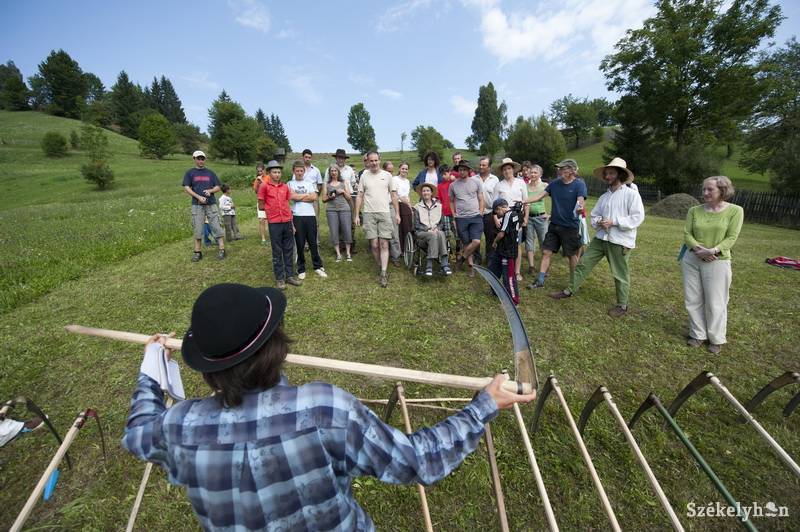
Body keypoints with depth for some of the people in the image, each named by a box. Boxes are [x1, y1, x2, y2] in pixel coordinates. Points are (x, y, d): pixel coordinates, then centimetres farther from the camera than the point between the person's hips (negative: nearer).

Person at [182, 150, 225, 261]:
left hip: (211, 204, 0)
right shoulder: (190, 173, 9)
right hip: (197, 205, 0)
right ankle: (197, 252, 9)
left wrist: (210, 190, -9)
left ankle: (222, 250, -4)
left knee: (216, 227, -5)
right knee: (197, 229, 3)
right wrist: (198, 197, -12)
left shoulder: (210, 173, 13)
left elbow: (218, 187, 11)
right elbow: (186, 188, 1)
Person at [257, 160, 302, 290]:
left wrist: (292, 222, 10)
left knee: (289, 250, 9)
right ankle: (279, 278, 13)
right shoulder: (264, 187, -2)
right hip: (274, 223, -4)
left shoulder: (285, 186, 9)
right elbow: (261, 206, 2)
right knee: (277, 251, 4)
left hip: (287, 222, 4)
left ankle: (290, 275, 19)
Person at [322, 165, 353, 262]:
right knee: (334, 231, -5)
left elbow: (349, 197, 13)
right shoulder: (326, 184, 14)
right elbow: (323, 199, 10)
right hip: (331, 210, 0)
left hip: (344, 208, 0)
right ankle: (338, 254, 2)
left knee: (346, 230, -5)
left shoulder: (344, 183, 16)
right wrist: (330, 197, -9)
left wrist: (343, 192, -4)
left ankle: (348, 253, 5)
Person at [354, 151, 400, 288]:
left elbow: (394, 195, 9)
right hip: (369, 214, 1)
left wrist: (397, 214, 3)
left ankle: (383, 273, -3)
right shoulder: (364, 176, 7)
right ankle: (382, 269, 18)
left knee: (384, 244, -5)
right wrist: (356, 215, 2)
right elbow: (360, 196, 8)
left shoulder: (387, 175, 6)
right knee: (374, 244, 1)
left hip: (385, 213, 0)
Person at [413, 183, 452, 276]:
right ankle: (444, 264, -38)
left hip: (437, 231, 2)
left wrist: (437, 228, -6)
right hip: (422, 233, -2)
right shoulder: (417, 207, 14)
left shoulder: (439, 206, 21)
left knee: (441, 234, -35)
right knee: (433, 236, -36)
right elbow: (416, 225, 4)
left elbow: (443, 222, 15)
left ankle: (429, 265, -42)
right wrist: (428, 230, -11)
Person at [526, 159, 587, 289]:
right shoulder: (555, 183, 3)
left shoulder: (579, 184, -10)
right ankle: (540, 280, 13)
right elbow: (539, 196, 1)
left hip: (570, 227, -4)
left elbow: (580, 201, -22)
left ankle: (573, 283, 25)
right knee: (546, 252, 3)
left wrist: (579, 207, -44)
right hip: (554, 225, 4)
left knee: (572, 255, 9)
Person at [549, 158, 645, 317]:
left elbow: (637, 217, -13)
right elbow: (594, 215, 14)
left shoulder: (631, 194, -7)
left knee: (620, 274, 5)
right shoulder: (604, 197, 11)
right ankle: (569, 291, 15)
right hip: (600, 237, 6)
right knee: (583, 263, 4)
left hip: (620, 241, -5)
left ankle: (622, 306, 21)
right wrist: (598, 222, -8)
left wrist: (614, 222, -19)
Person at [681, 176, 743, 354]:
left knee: (715, 302, 5)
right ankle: (698, 334, 24)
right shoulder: (694, 211, 2)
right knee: (693, 300, 9)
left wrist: (713, 250, -23)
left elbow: (731, 238, -8)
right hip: (691, 259, 3)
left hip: (717, 262, -3)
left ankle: (716, 339, 23)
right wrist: (698, 249, -18)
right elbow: (687, 234, -2)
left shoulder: (735, 211, -4)